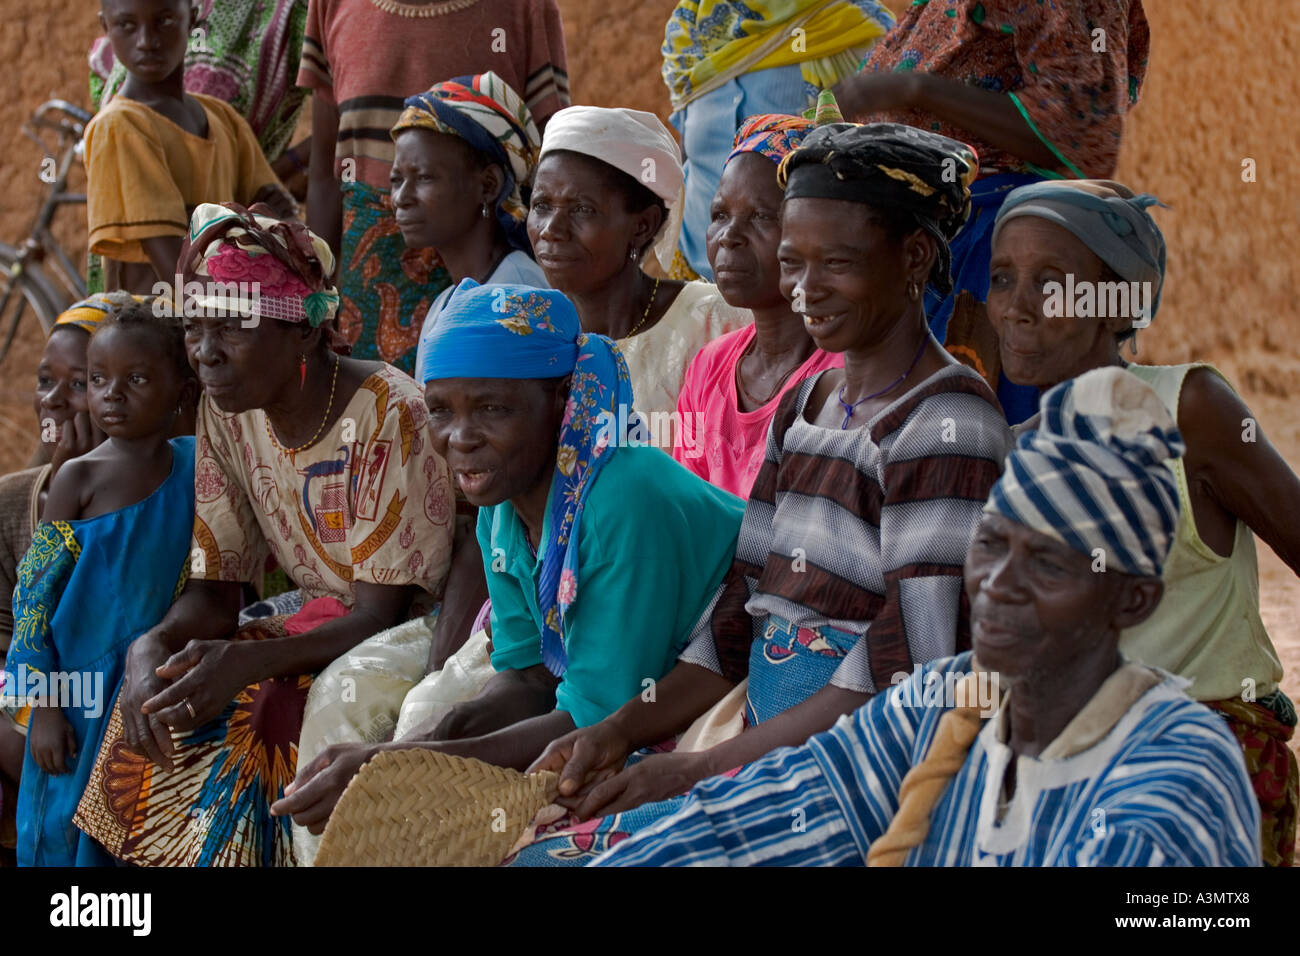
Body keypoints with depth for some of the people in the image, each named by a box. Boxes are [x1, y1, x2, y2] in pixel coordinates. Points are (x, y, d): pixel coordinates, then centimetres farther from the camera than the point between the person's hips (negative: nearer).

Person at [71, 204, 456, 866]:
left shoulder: (388, 415, -22)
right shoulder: (227, 412, 0)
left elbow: (384, 613, -23)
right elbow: (213, 592, 2)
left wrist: (251, 660, -39)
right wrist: (150, 647, -22)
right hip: (319, 630, 7)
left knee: (267, 709, -31)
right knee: (160, 701, -13)